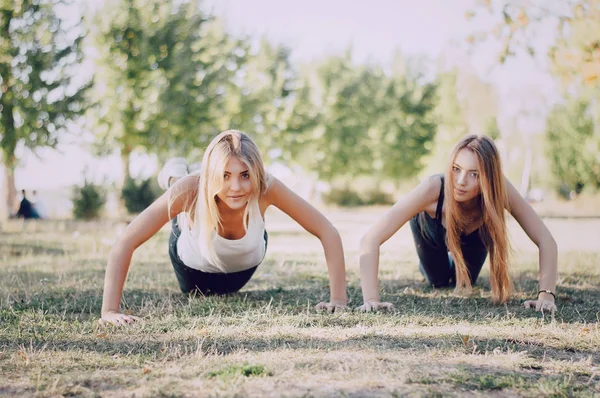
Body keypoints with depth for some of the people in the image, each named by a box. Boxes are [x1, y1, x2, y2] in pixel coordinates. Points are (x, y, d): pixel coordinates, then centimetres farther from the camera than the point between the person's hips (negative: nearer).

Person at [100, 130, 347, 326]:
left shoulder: (267, 188, -42)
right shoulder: (191, 189, -45)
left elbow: (328, 233, -36)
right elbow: (125, 243, -46)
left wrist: (338, 299, -41)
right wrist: (109, 311, -52)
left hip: (243, 268, 2)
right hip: (195, 264, -1)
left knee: (225, 288, 38)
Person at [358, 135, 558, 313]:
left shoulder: (500, 188, -43)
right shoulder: (434, 189, -48)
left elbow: (546, 241, -41)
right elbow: (370, 239, -51)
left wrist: (546, 295, -54)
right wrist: (371, 299, -61)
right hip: (432, 229, -1)